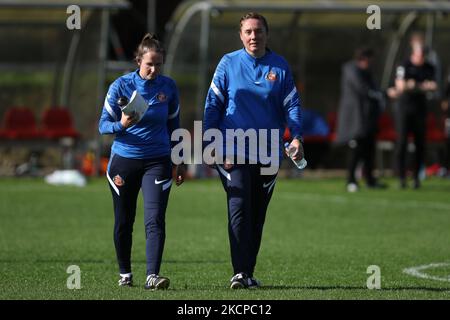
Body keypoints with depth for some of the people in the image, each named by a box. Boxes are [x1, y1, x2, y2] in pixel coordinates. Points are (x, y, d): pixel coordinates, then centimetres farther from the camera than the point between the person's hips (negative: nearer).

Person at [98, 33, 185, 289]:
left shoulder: (169, 87, 1)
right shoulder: (121, 86, -6)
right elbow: (104, 125, -5)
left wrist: (180, 162, 14)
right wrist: (121, 125, -27)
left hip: (157, 162, 0)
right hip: (124, 160, 0)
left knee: (155, 219, -15)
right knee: (124, 221, 10)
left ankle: (152, 276, -22)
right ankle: (125, 273, 27)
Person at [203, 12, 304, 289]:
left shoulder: (279, 66, 5)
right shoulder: (228, 64, 2)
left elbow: (292, 104, 4)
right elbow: (213, 104, 4)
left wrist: (296, 137, -11)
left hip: (268, 152, 2)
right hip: (233, 152, -2)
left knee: (257, 216, 9)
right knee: (239, 210, -14)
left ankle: (249, 272, 17)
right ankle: (240, 273, -18)